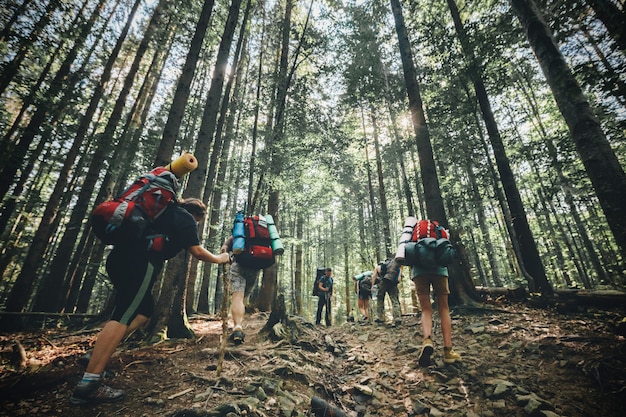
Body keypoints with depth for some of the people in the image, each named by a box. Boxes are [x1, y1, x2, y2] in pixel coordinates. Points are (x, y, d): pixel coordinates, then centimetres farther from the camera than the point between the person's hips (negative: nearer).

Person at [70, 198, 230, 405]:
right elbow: (197, 251, 0)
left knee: (144, 311, 17)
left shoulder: (166, 210, 27)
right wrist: (220, 259, 12)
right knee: (122, 318, -11)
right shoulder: (186, 218, 3)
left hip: (120, 257, 9)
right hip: (139, 263, -9)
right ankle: (88, 385, -12)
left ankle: (94, 358, 16)